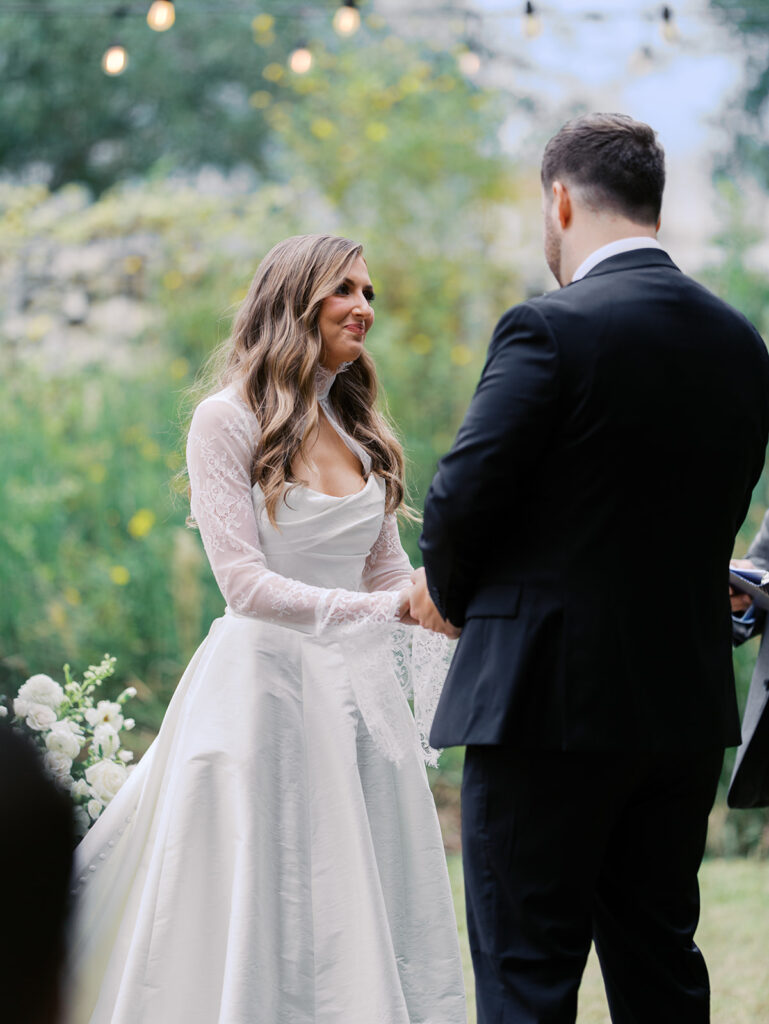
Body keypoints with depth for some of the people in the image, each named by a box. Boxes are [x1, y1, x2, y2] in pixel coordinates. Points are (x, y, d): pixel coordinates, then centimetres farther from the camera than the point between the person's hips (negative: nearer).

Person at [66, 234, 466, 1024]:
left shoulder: (361, 431, 13)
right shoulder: (228, 420, -6)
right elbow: (245, 583, -14)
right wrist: (386, 609, -22)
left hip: (358, 693, 6)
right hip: (265, 685, -6)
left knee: (369, 923, 3)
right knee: (261, 922, -3)